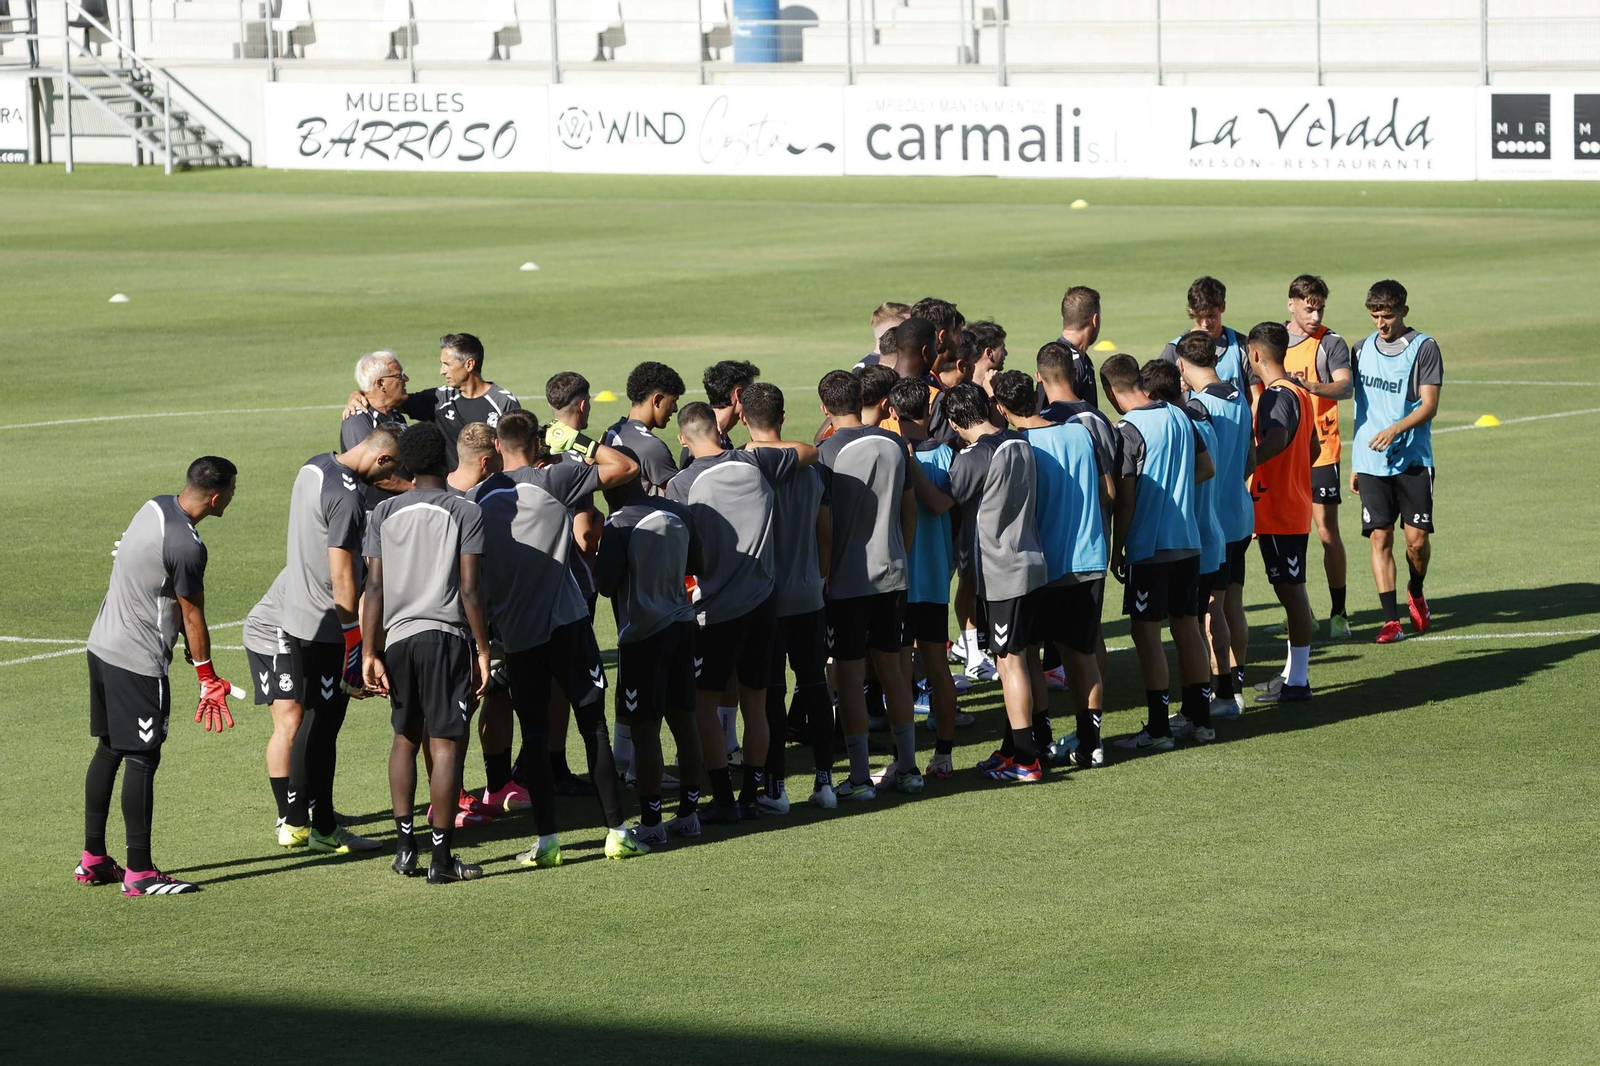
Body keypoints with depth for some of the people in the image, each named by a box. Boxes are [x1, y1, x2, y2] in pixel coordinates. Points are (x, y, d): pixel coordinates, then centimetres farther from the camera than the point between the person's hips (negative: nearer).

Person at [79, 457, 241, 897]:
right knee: (141, 760, -3)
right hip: (138, 662, -9)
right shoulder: (187, 547, -23)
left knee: (108, 750, 16)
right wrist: (207, 676, 0)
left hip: (102, 645, 9)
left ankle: (93, 859, 24)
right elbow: (192, 614, -13)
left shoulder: (155, 508, 5)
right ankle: (139, 873, 1)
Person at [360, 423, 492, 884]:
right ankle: (442, 857, -2)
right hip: (448, 636, -4)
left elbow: (374, 587, 3)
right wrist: (482, 650, -1)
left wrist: (370, 651, 6)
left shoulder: (385, 513, 6)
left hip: (398, 637, 4)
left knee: (405, 737, 18)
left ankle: (404, 845, 15)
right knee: (446, 743, -1)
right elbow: (470, 588, -7)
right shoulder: (466, 512, -3)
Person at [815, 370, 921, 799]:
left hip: (846, 581, -5)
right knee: (891, 666, 15)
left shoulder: (828, 452, -14)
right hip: (891, 572, 5)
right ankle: (907, 767, 18)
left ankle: (860, 777, 1)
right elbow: (910, 510, 11)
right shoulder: (894, 444, 3)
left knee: (849, 675, 0)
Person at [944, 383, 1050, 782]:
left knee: (1010, 661, -3)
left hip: (1000, 573, -8)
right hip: (1032, 564, 8)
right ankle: (1039, 739, 26)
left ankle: (1023, 760, -1)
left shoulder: (973, 457, -17)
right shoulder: (1021, 445, 7)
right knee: (1028, 656, 17)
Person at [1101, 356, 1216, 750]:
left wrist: (1116, 551, -5)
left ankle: (1158, 727, -1)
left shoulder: (1129, 430, -15)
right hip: (1188, 542, 7)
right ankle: (1200, 718, 18)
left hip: (1148, 547, -7)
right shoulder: (1180, 417, 5)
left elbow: (1125, 499, -14)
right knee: (1187, 627, 14)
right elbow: (1206, 468, 16)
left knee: (1146, 632, -1)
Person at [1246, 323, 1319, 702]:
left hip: (1277, 512, -10)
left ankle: (1297, 681, -2)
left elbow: (1277, 440, -36)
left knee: (1291, 590, -5)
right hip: (1294, 508, 10)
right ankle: (1294, 672, 23)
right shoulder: (1299, 393, 12)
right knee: (1291, 589, 15)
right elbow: (1313, 447, 22)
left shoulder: (1277, 395, -17)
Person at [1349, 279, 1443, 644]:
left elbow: (1429, 405, -8)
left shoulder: (1424, 348, -3)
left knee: (1417, 537, -3)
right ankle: (1391, 620, 0)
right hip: (1371, 462, 3)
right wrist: (1354, 463, 17)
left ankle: (1416, 593, 28)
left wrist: (1395, 430, -23)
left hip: (1412, 459, -3)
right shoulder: (1363, 350, 11)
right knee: (1380, 537, -3)